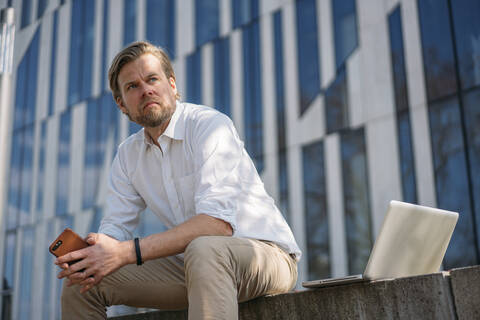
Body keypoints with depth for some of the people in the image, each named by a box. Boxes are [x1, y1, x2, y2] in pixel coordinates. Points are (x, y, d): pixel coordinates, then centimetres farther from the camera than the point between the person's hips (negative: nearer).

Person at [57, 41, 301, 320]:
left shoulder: (211, 125, -16)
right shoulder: (128, 155, 8)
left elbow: (218, 222, -28)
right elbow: (115, 225, 6)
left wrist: (129, 252, -31)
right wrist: (87, 256, -18)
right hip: (190, 265, 6)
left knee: (204, 250, -40)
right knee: (83, 282, -5)